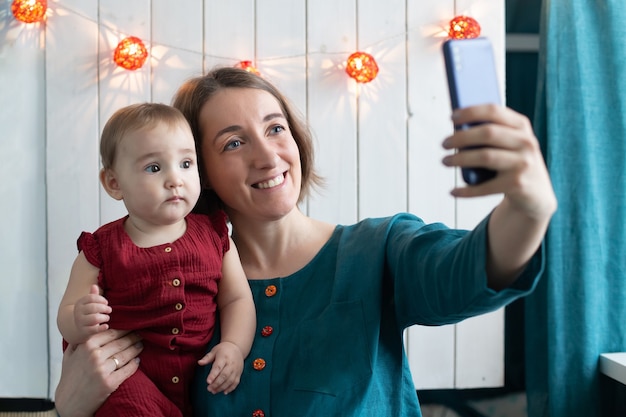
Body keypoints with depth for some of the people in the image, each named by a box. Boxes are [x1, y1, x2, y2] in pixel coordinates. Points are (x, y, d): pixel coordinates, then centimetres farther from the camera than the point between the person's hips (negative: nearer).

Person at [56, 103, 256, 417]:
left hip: (204, 383, 5)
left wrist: (234, 346, -10)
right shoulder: (102, 249, 0)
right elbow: (67, 314, 2)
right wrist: (79, 322, -22)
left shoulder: (214, 236, 6)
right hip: (132, 382, -5)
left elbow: (237, 298, 8)